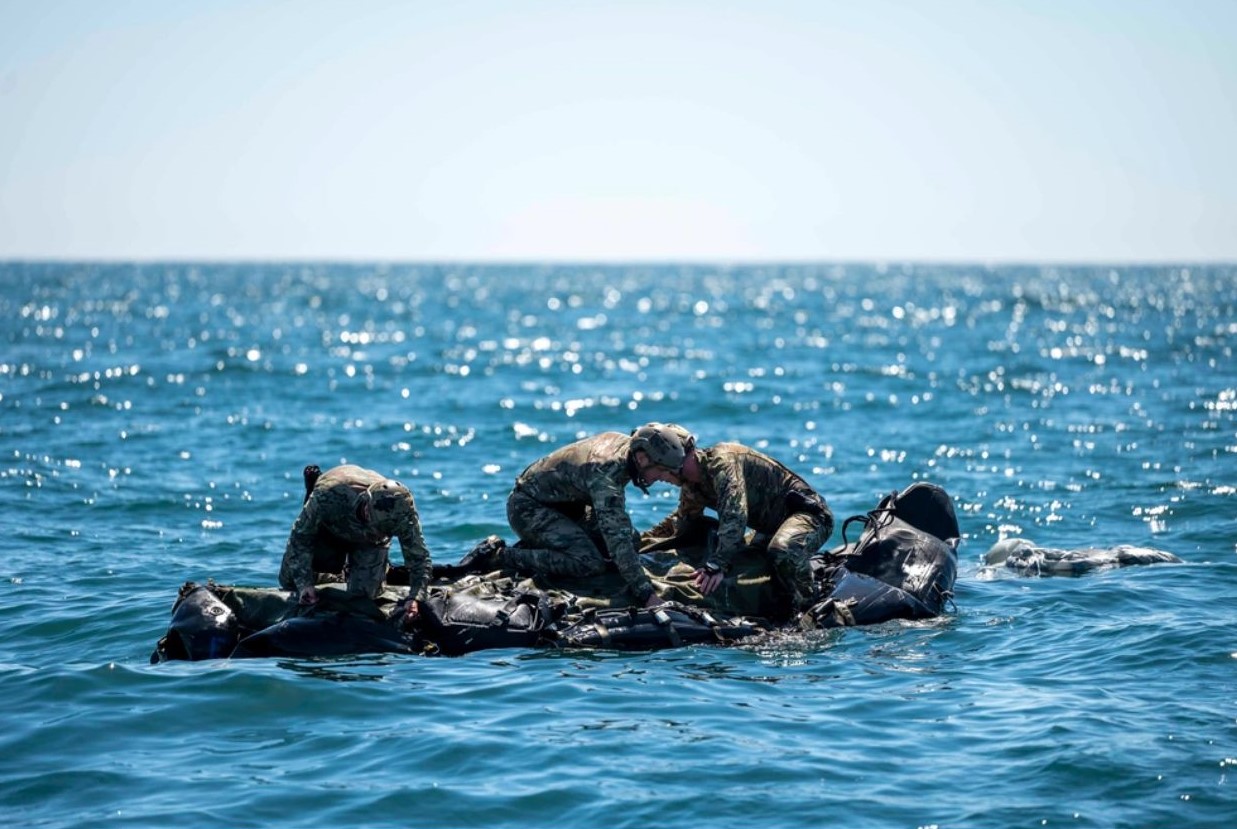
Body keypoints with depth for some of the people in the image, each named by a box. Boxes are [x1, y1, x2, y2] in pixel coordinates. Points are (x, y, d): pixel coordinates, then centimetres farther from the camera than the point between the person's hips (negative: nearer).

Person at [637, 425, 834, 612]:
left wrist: (717, 565, -46)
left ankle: (809, 609, -21)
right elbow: (682, 520, 23)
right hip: (773, 526, 10)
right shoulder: (691, 486, 4)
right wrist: (642, 540, 13)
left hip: (809, 513, -10)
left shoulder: (723, 462, -26)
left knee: (782, 552, -38)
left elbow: (734, 515, -39)